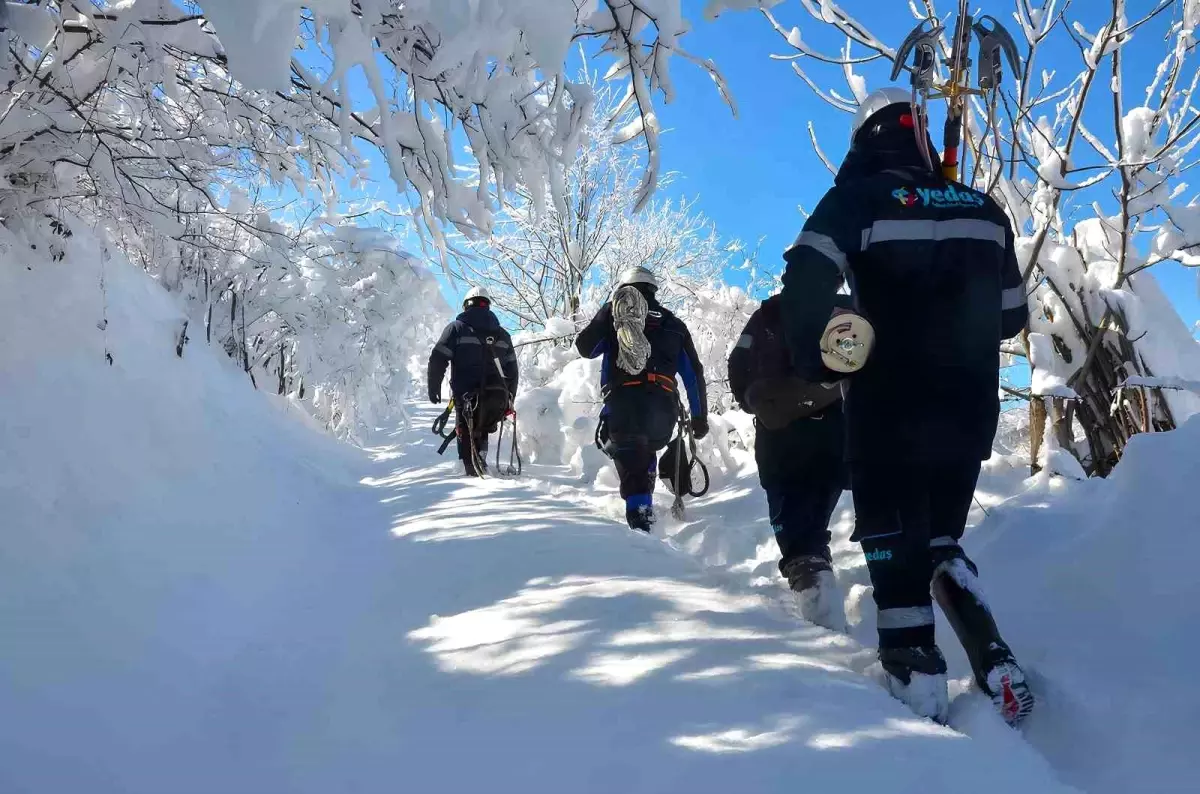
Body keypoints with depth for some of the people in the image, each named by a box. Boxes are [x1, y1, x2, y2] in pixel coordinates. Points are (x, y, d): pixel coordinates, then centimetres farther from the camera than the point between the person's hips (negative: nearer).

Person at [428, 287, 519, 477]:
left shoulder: (457, 328, 3)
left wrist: (433, 387, 6)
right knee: (482, 430, 22)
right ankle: (480, 454, -2)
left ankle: (473, 472, -4)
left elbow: (438, 359, -4)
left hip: (468, 397, -3)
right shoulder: (502, 334, 16)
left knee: (466, 435, 8)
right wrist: (509, 400, 20)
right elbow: (512, 370, 15)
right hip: (498, 397, 4)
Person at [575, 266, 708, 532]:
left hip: (623, 403, -3)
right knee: (647, 450, 26)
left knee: (630, 462, 0)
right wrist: (700, 416, 17)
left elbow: (585, 348, 12)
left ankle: (640, 521, -16)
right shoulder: (674, 324, 20)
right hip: (663, 407, 3)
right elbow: (694, 373, 15)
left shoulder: (612, 312, 11)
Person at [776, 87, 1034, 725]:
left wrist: (815, 361, -8)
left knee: (893, 542, 6)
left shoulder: (857, 199, -5)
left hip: (887, 409, -4)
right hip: (970, 410, 5)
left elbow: (805, 282, -21)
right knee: (941, 538, 20)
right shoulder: (984, 209, 9)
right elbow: (1012, 316, 13)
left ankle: (917, 679, 3)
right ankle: (995, 664, 8)